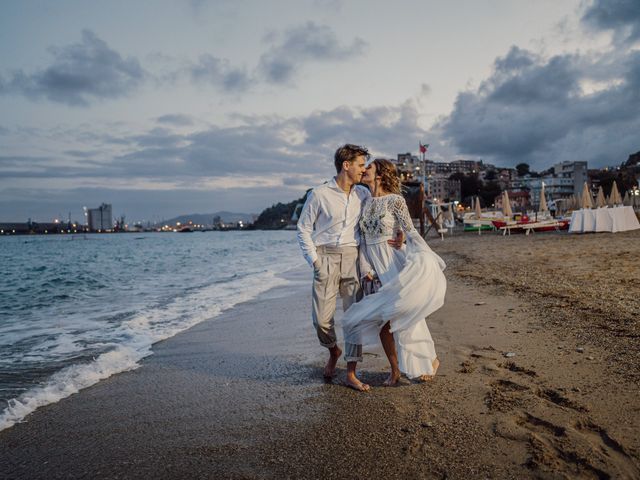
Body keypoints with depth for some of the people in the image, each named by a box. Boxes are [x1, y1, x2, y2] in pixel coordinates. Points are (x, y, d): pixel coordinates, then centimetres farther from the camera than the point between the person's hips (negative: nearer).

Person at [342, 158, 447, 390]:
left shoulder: (395, 200, -7)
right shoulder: (364, 201, 10)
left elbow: (410, 232, -8)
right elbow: (363, 238, 10)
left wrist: (426, 258, -18)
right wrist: (365, 267, 1)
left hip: (393, 262, -5)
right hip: (376, 266, 5)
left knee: (403, 316, -4)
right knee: (380, 319, 4)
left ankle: (429, 359, 19)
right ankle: (395, 369, 19)